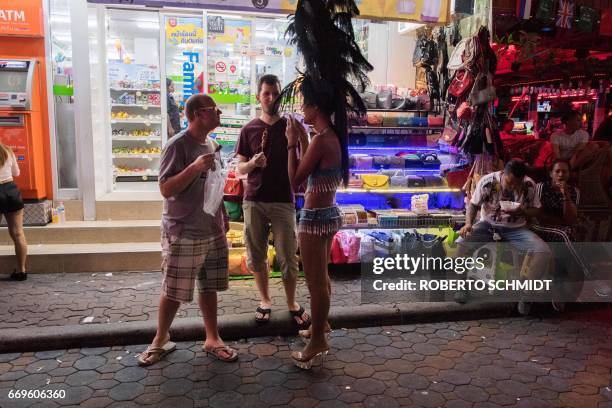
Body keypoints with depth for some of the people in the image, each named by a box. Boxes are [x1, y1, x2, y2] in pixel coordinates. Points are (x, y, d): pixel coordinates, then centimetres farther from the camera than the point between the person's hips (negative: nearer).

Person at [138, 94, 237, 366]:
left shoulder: (212, 145, 10)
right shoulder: (178, 145, -14)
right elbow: (166, 189, -19)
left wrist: (223, 215, 17)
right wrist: (195, 167, -29)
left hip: (213, 231, 7)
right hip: (183, 234, -7)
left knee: (209, 287, 14)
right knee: (174, 292, 5)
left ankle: (212, 339, 27)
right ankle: (161, 340, 26)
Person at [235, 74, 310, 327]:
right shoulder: (249, 130, 6)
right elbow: (240, 168, 5)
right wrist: (253, 163, -14)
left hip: (283, 201, -2)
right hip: (254, 201, 2)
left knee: (287, 256, 1)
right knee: (256, 256, 9)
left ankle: (292, 304, 18)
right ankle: (265, 301, 26)